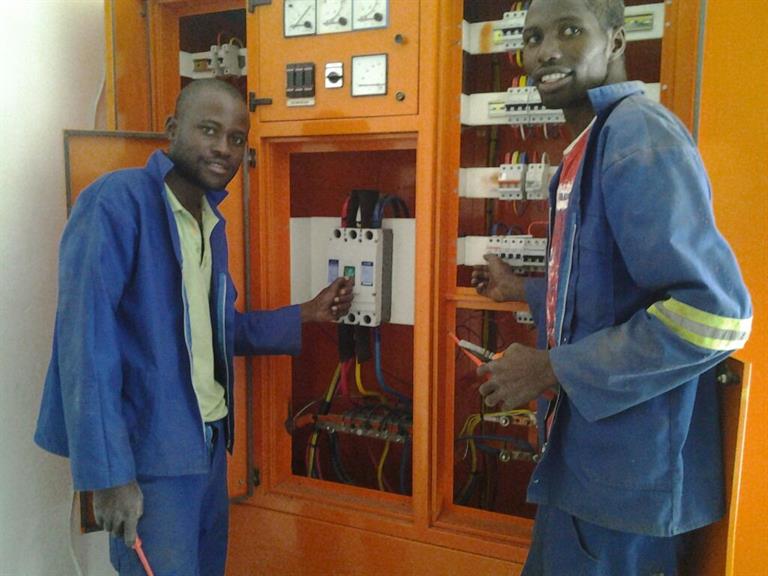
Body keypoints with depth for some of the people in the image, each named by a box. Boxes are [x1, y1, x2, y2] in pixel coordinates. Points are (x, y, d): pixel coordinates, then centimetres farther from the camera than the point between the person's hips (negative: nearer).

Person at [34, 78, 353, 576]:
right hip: (147, 453, -8)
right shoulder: (116, 203, -16)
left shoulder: (211, 219, 9)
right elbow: (87, 342, -21)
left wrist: (307, 316, 8)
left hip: (210, 440, 8)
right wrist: (108, 472, -22)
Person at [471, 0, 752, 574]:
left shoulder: (636, 131, -18)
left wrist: (553, 368, -22)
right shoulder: (592, 142, 11)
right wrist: (527, 290, 26)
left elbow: (713, 313, -28)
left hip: (627, 468, -9)